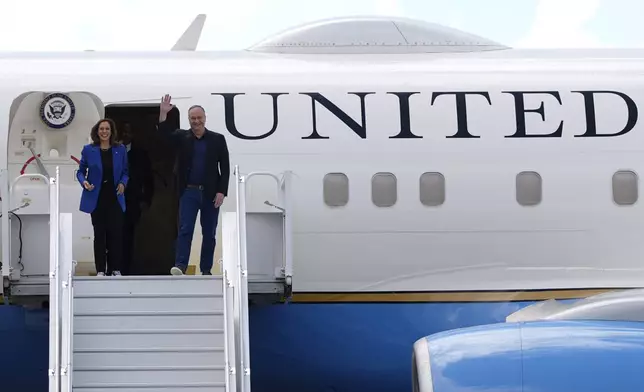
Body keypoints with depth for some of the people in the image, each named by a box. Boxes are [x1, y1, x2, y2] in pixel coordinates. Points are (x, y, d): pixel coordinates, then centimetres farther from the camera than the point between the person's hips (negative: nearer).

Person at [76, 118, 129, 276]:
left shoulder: (120, 149, 4)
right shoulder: (88, 150, 1)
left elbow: (125, 172, 10)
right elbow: (81, 171, 6)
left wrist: (123, 183, -8)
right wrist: (84, 182, -13)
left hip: (114, 198, 1)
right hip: (96, 198, -1)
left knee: (116, 233, -3)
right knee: (99, 234, 4)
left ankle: (116, 269, 5)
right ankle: (100, 270, 10)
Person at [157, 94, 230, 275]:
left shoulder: (217, 139, 3)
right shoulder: (182, 137, 6)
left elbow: (225, 167, 1)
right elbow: (164, 131, -10)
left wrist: (221, 191, -7)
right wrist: (163, 113, -27)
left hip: (211, 193, 0)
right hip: (188, 192, 0)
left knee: (209, 233, 6)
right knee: (185, 230, -8)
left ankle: (206, 270, 12)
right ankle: (180, 266, -15)